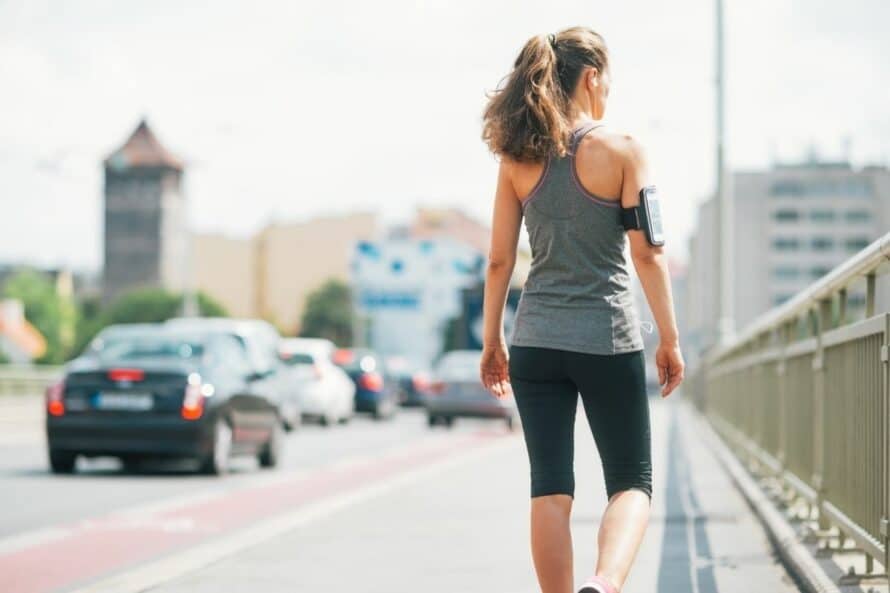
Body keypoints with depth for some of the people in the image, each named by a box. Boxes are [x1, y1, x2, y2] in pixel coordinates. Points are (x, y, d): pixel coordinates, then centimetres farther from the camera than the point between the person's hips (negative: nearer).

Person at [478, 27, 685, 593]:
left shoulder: (518, 158, 4)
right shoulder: (621, 149, -6)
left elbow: (500, 260, 4)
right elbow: (647, 254, -8)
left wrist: (493, 339, 13)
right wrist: (670, 339, -1)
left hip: (537, 340, 3)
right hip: (608, 339, -3)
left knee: (551, 488, 7)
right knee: (632, 481, 7)